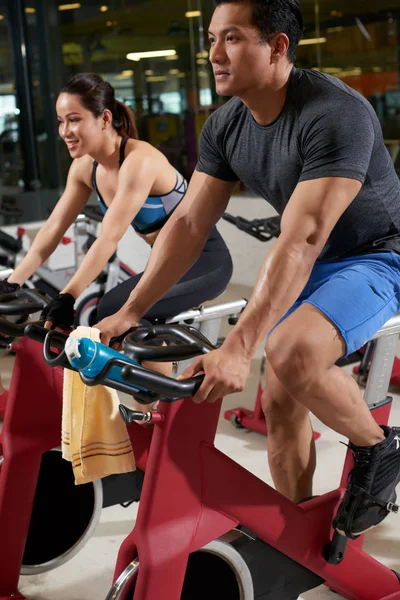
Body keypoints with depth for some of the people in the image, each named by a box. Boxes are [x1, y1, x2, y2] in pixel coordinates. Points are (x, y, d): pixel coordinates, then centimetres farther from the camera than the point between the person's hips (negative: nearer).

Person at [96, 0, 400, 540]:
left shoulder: (335, 115, -29)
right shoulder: (226, 126, -5)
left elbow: (300, 241, -37)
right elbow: (189, 223, -5)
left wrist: (237, 348, -42)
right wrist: (129, 313, -12)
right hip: (312, 266, 7)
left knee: (290, 354, -32)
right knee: (280, 402, 3)